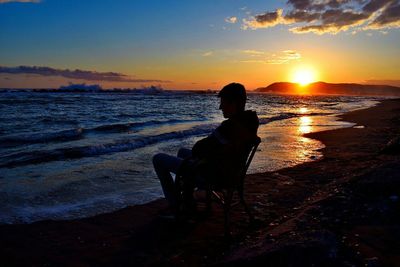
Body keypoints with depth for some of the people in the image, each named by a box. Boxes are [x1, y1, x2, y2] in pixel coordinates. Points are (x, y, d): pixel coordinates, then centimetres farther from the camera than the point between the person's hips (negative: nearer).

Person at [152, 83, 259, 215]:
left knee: (158, 159, 2)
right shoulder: (249, 121, -3)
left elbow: (200, 147, -23)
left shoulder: (230, 126, -32)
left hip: (212, 175, -9)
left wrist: (195, 150, -1)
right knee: (183, 151, 32)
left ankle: (175, 205, 13)